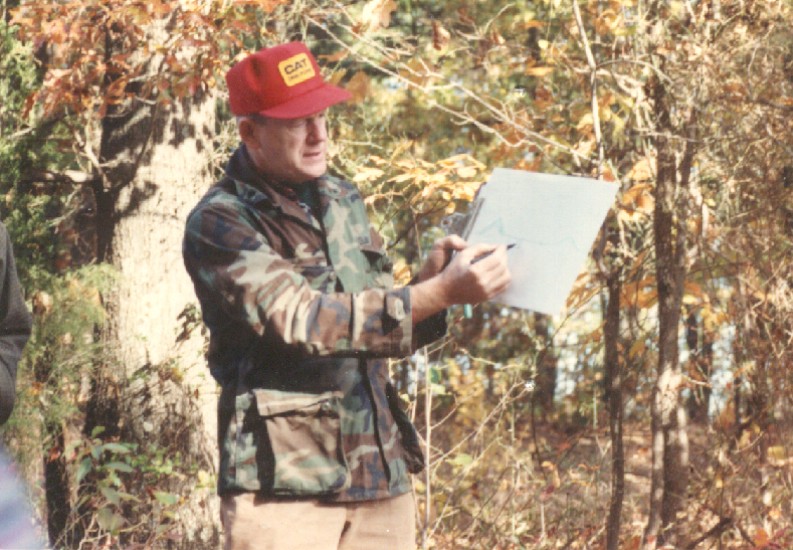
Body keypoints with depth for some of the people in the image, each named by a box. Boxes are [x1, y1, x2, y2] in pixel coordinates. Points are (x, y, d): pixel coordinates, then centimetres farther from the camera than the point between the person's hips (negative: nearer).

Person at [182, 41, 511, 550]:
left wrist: (430, 279, 0)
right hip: (284, 482, -6)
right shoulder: (220, 224, -7)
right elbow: (304, 321, -21)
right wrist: (442, 293, -25)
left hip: (379, 473, 6)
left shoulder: (343, 200, 14)